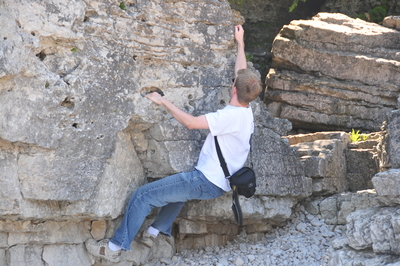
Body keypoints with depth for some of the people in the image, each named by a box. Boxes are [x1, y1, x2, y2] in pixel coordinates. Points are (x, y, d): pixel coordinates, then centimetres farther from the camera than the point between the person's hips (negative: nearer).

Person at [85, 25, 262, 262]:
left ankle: (116, 247, 0)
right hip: (219, 183, 10)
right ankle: (157, 231, 33)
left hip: (207, 182, -10)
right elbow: (243, 74, 19)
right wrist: (240, 43, 30)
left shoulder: (232, 116, -22)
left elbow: (191, 122, -24)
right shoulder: (246, 111, 5)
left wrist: (163, 101, -13)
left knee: (143, 196, -8)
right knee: (181, 184, 40)